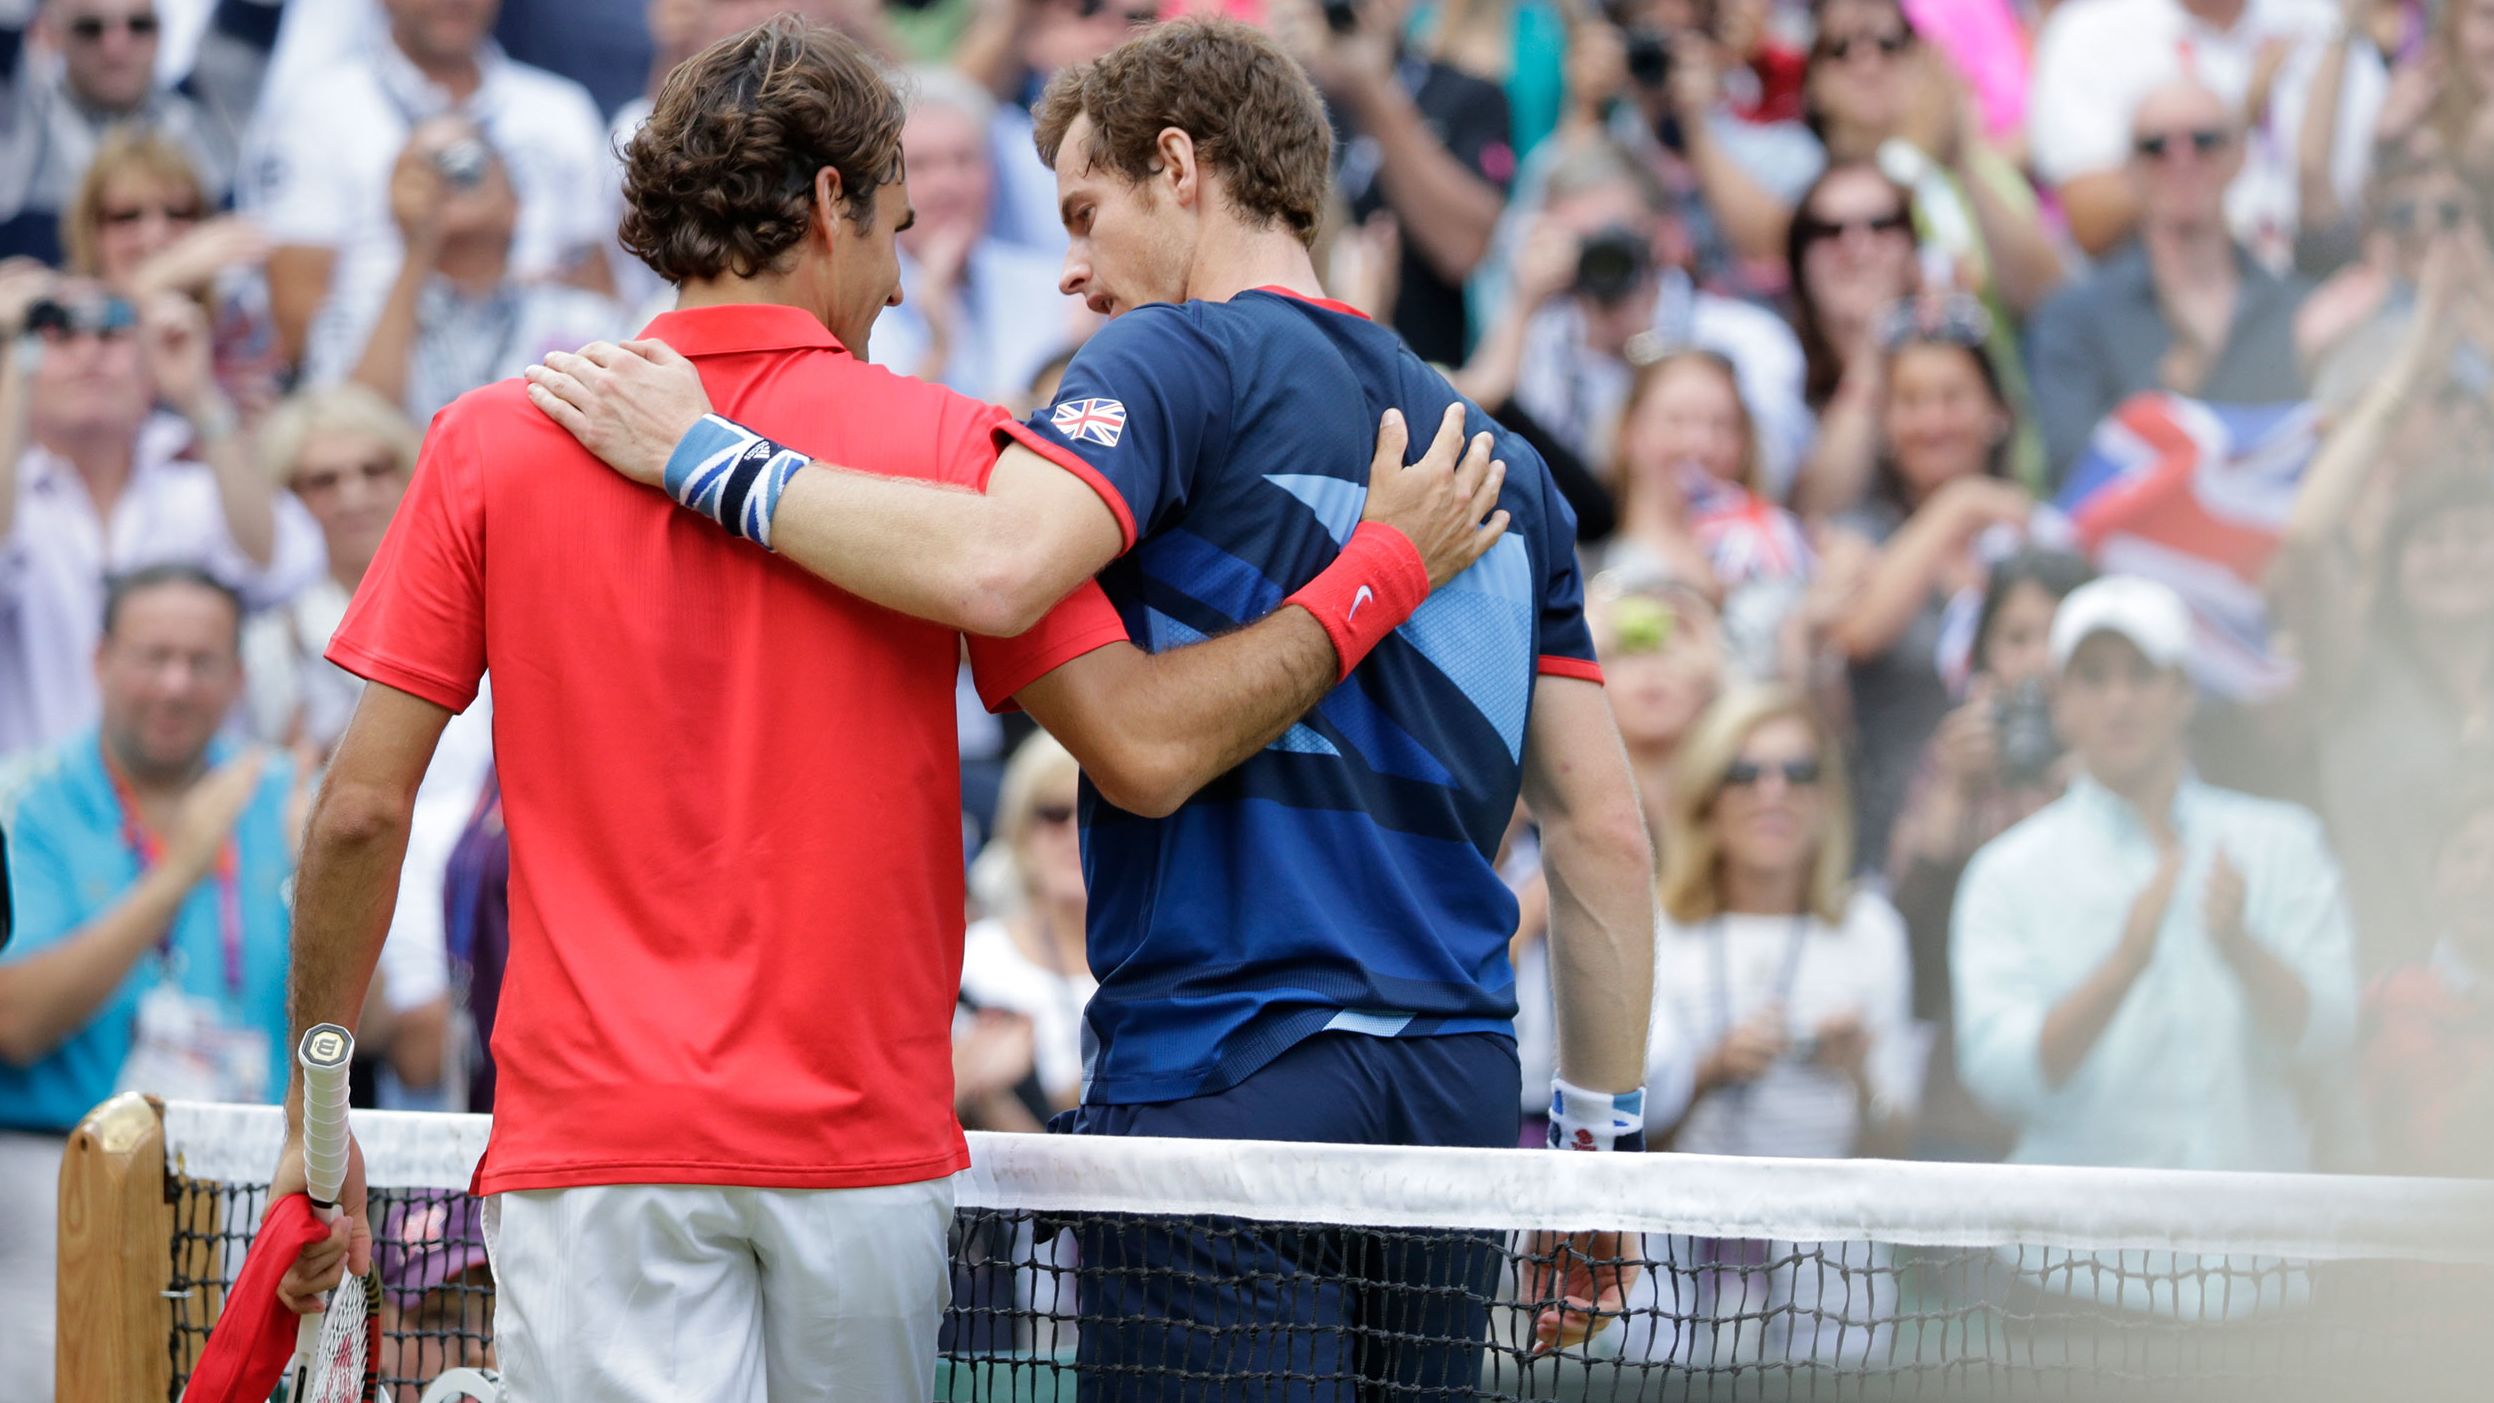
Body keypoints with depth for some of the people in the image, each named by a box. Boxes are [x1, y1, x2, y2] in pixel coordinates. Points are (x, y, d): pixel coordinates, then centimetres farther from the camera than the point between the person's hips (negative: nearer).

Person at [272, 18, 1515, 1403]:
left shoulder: (489, 446, 3)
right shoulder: (948, 446, -1)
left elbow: (362, 808, 0)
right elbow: (1146, 748, -7)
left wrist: (313, 1109, 10)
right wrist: (1381, 571, 3)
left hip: (590, 1135, -1)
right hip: (864, 1145, 1)